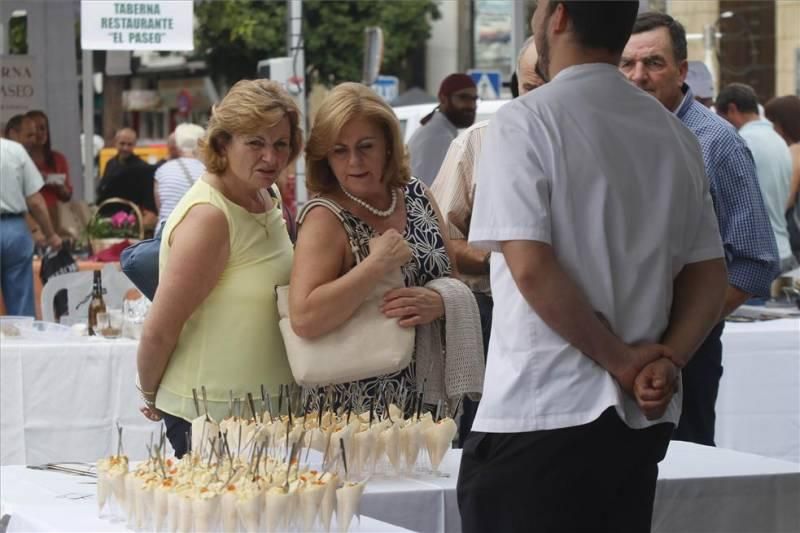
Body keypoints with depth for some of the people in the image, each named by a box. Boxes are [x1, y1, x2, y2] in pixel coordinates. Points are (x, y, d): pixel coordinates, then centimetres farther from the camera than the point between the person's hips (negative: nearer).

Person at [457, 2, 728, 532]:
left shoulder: (526, 122, -9)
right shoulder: (674, 134, 12)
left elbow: (531, 268, -17)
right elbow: (709, 276, 11)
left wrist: (621, 360, -9)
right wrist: (665, 362, -2)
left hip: (541, 418, -7)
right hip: (643, 417, 7)